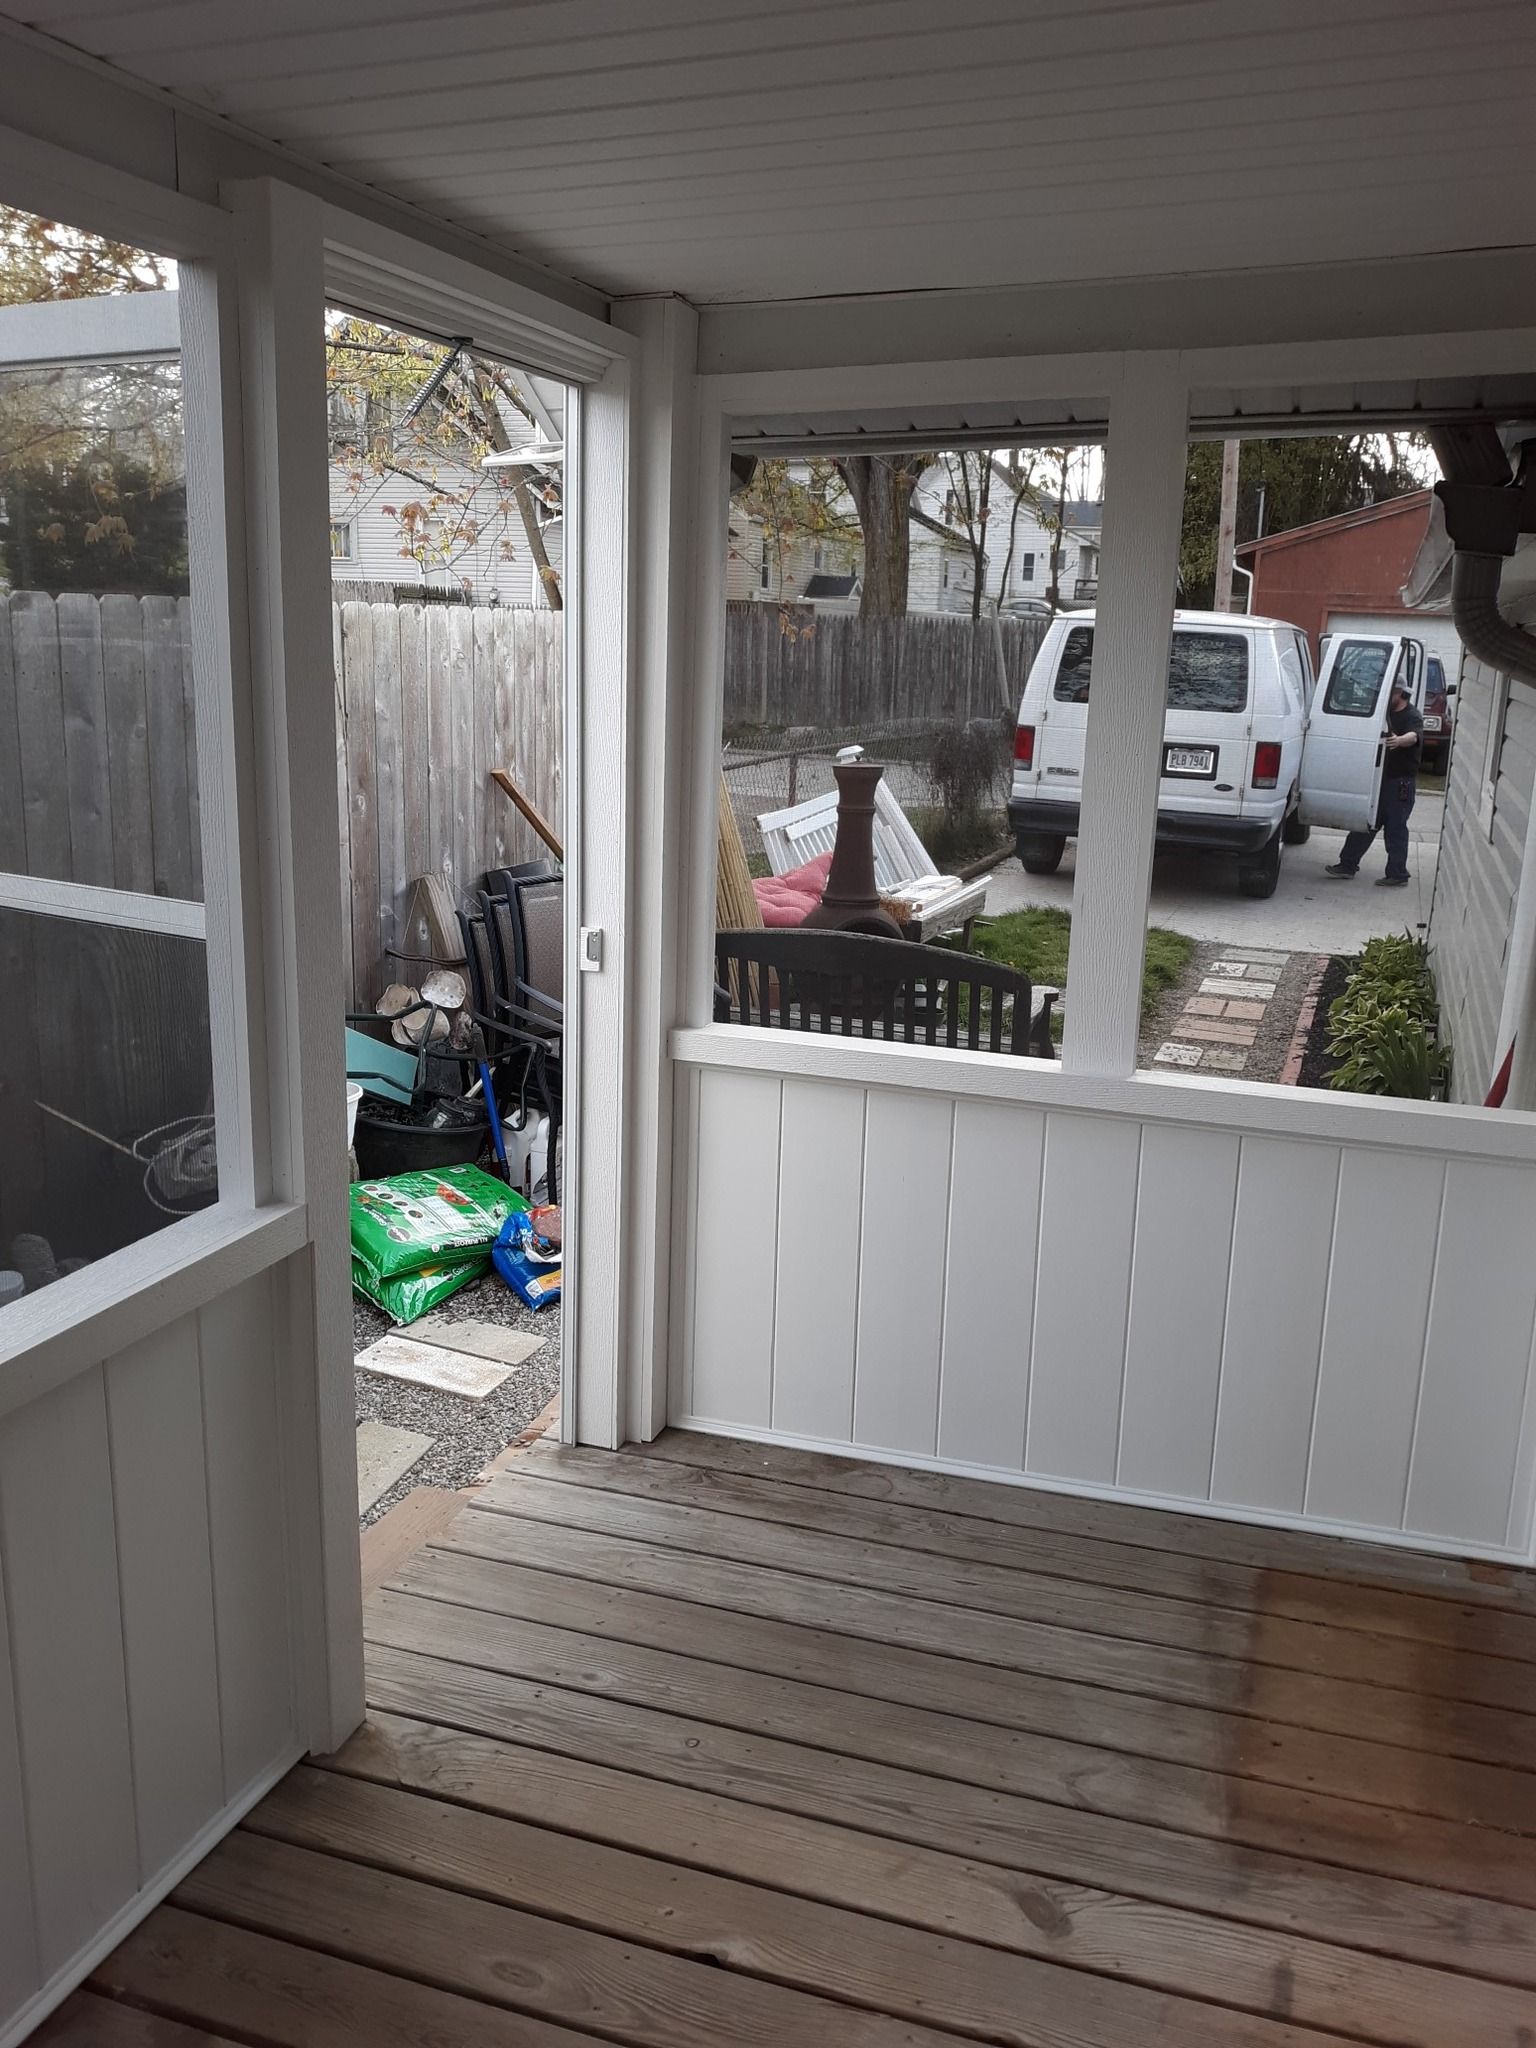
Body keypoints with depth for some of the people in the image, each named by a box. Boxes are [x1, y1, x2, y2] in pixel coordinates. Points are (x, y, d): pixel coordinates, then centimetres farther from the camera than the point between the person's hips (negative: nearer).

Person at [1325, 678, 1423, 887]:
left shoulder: (1411, 716, -12)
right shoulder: (1388, 714, 15)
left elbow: (1414, 736, -35)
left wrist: (1400, 740, -56)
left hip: (1400, 782, -9)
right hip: (1382, 778, 9)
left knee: (1396, 827, -5)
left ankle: (1397, 875, 1)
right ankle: (1347, 865, 16)